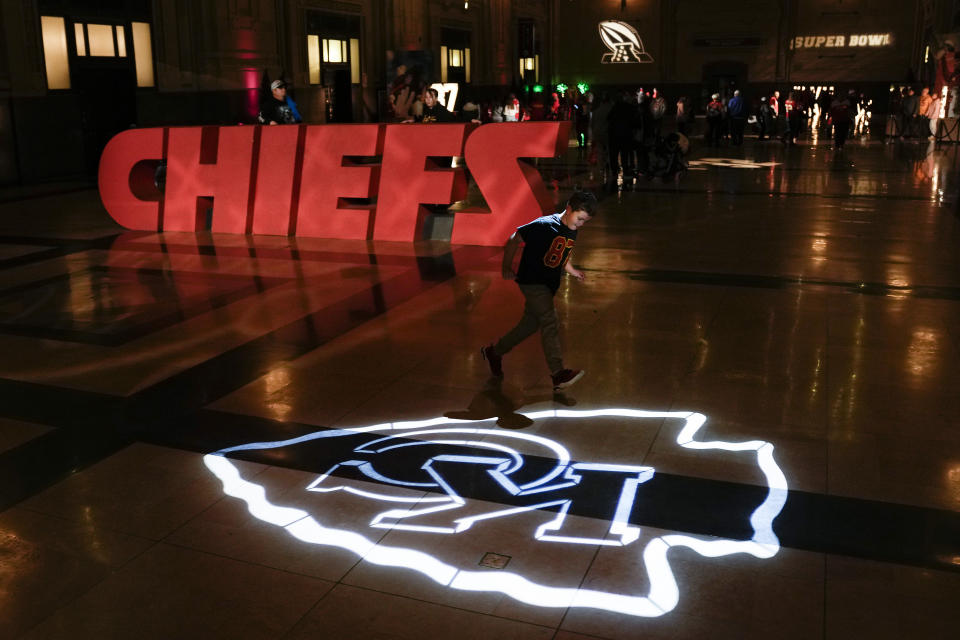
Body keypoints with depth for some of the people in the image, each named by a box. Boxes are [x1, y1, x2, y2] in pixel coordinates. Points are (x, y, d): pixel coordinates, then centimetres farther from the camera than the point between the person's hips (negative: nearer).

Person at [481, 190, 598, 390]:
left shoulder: (572, 232, 7)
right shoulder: (544, 225, -19)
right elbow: (513, 241, -13)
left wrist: (572, 271, 18)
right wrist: (507, 269, -10)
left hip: (549, 285, 9)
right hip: (532, 282, -9)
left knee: (530, 324, 13)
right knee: (550, 321, -18)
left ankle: (494, 351, 32)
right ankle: (558, 374, -21)